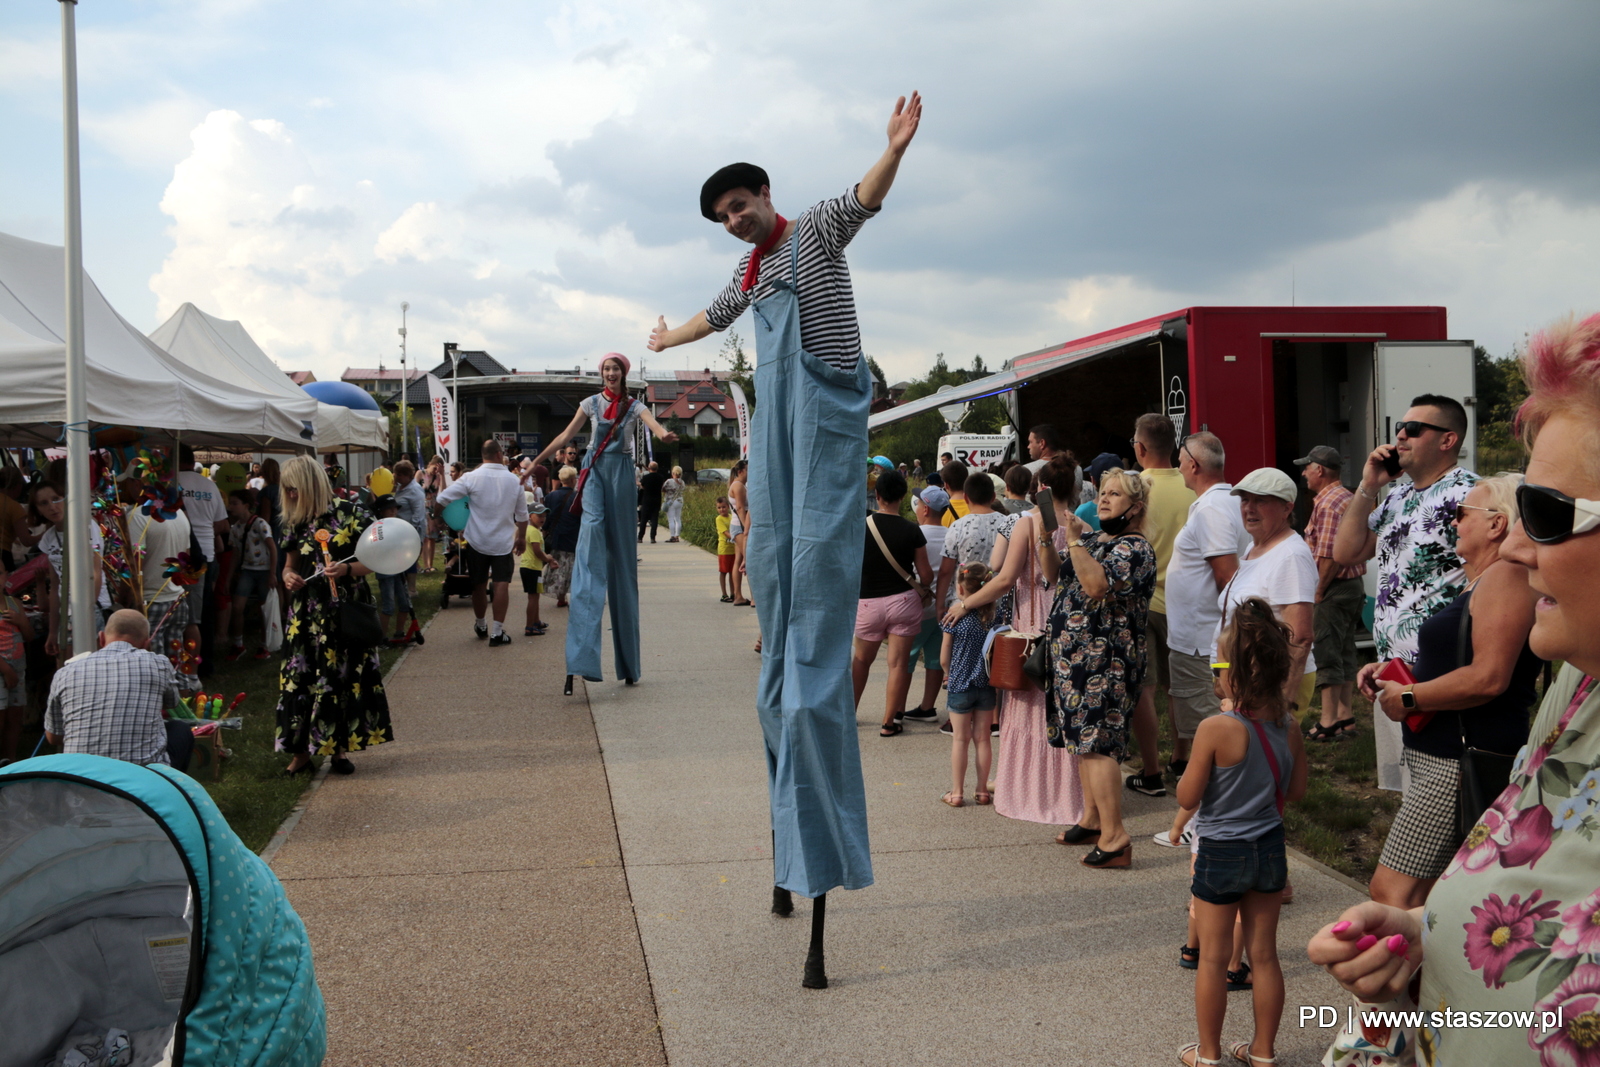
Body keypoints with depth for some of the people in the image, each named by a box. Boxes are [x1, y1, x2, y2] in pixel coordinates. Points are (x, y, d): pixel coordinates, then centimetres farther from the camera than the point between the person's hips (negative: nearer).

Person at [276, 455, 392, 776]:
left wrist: (348, 569, -21)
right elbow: (290, 564, 20)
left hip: (345, 609, -4)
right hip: (306, 613, 4)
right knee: (300, 676, 0)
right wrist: (288, 576, -3)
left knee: (345, 675, 1)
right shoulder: (295, 521, 10)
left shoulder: (349, 513, -5)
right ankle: (301, 750, 8)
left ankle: (340, 746, 14)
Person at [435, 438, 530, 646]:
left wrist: (439, 516, 9)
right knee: (501, 585, -2)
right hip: (504, 542, 0)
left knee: (479, 585, 14)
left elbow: (440, 501, -12)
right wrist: (521, 538, 23)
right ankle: (497, 632, -7)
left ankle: (480, 626, 31)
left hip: (477, 541, 0)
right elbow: (522, 516, 8)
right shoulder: (513, 479, -1)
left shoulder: (471, 478, -8)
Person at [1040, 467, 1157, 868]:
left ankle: (1115, 837, -14)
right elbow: (1054, 576, 14)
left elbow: (1098, 585, -25)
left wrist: (1074, 541, -23)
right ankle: (1092, 819, 24)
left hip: (1105, 661, -9)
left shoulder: (1136, 549, -10)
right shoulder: (1092, 539, 17)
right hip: (1074, 655, 9)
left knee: (1096, 742, -14)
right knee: (1084, 738, 14)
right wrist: (1047, 540, -1)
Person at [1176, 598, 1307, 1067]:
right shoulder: (1289, 728, -6)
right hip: (1270, 848, 5)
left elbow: (1188, 797, -15)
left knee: (1214, 958, 9)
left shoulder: (1216, 729, -22)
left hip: (1221, 852, -5)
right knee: (1264, 954, 15)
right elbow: (1296, 790, 6)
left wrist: (1195, 765, 1)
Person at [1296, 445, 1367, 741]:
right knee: (1345, 652, 14)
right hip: (1354, 584, 10)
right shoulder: (1349, 498, 14)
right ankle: (1344, 715, 20)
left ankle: (1329, 721, -2)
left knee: (1326, 653, -5)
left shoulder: (1328, 504, -17)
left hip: (1335, 587, -10)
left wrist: (1319, 591, -15)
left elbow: (1329, 556, -23)